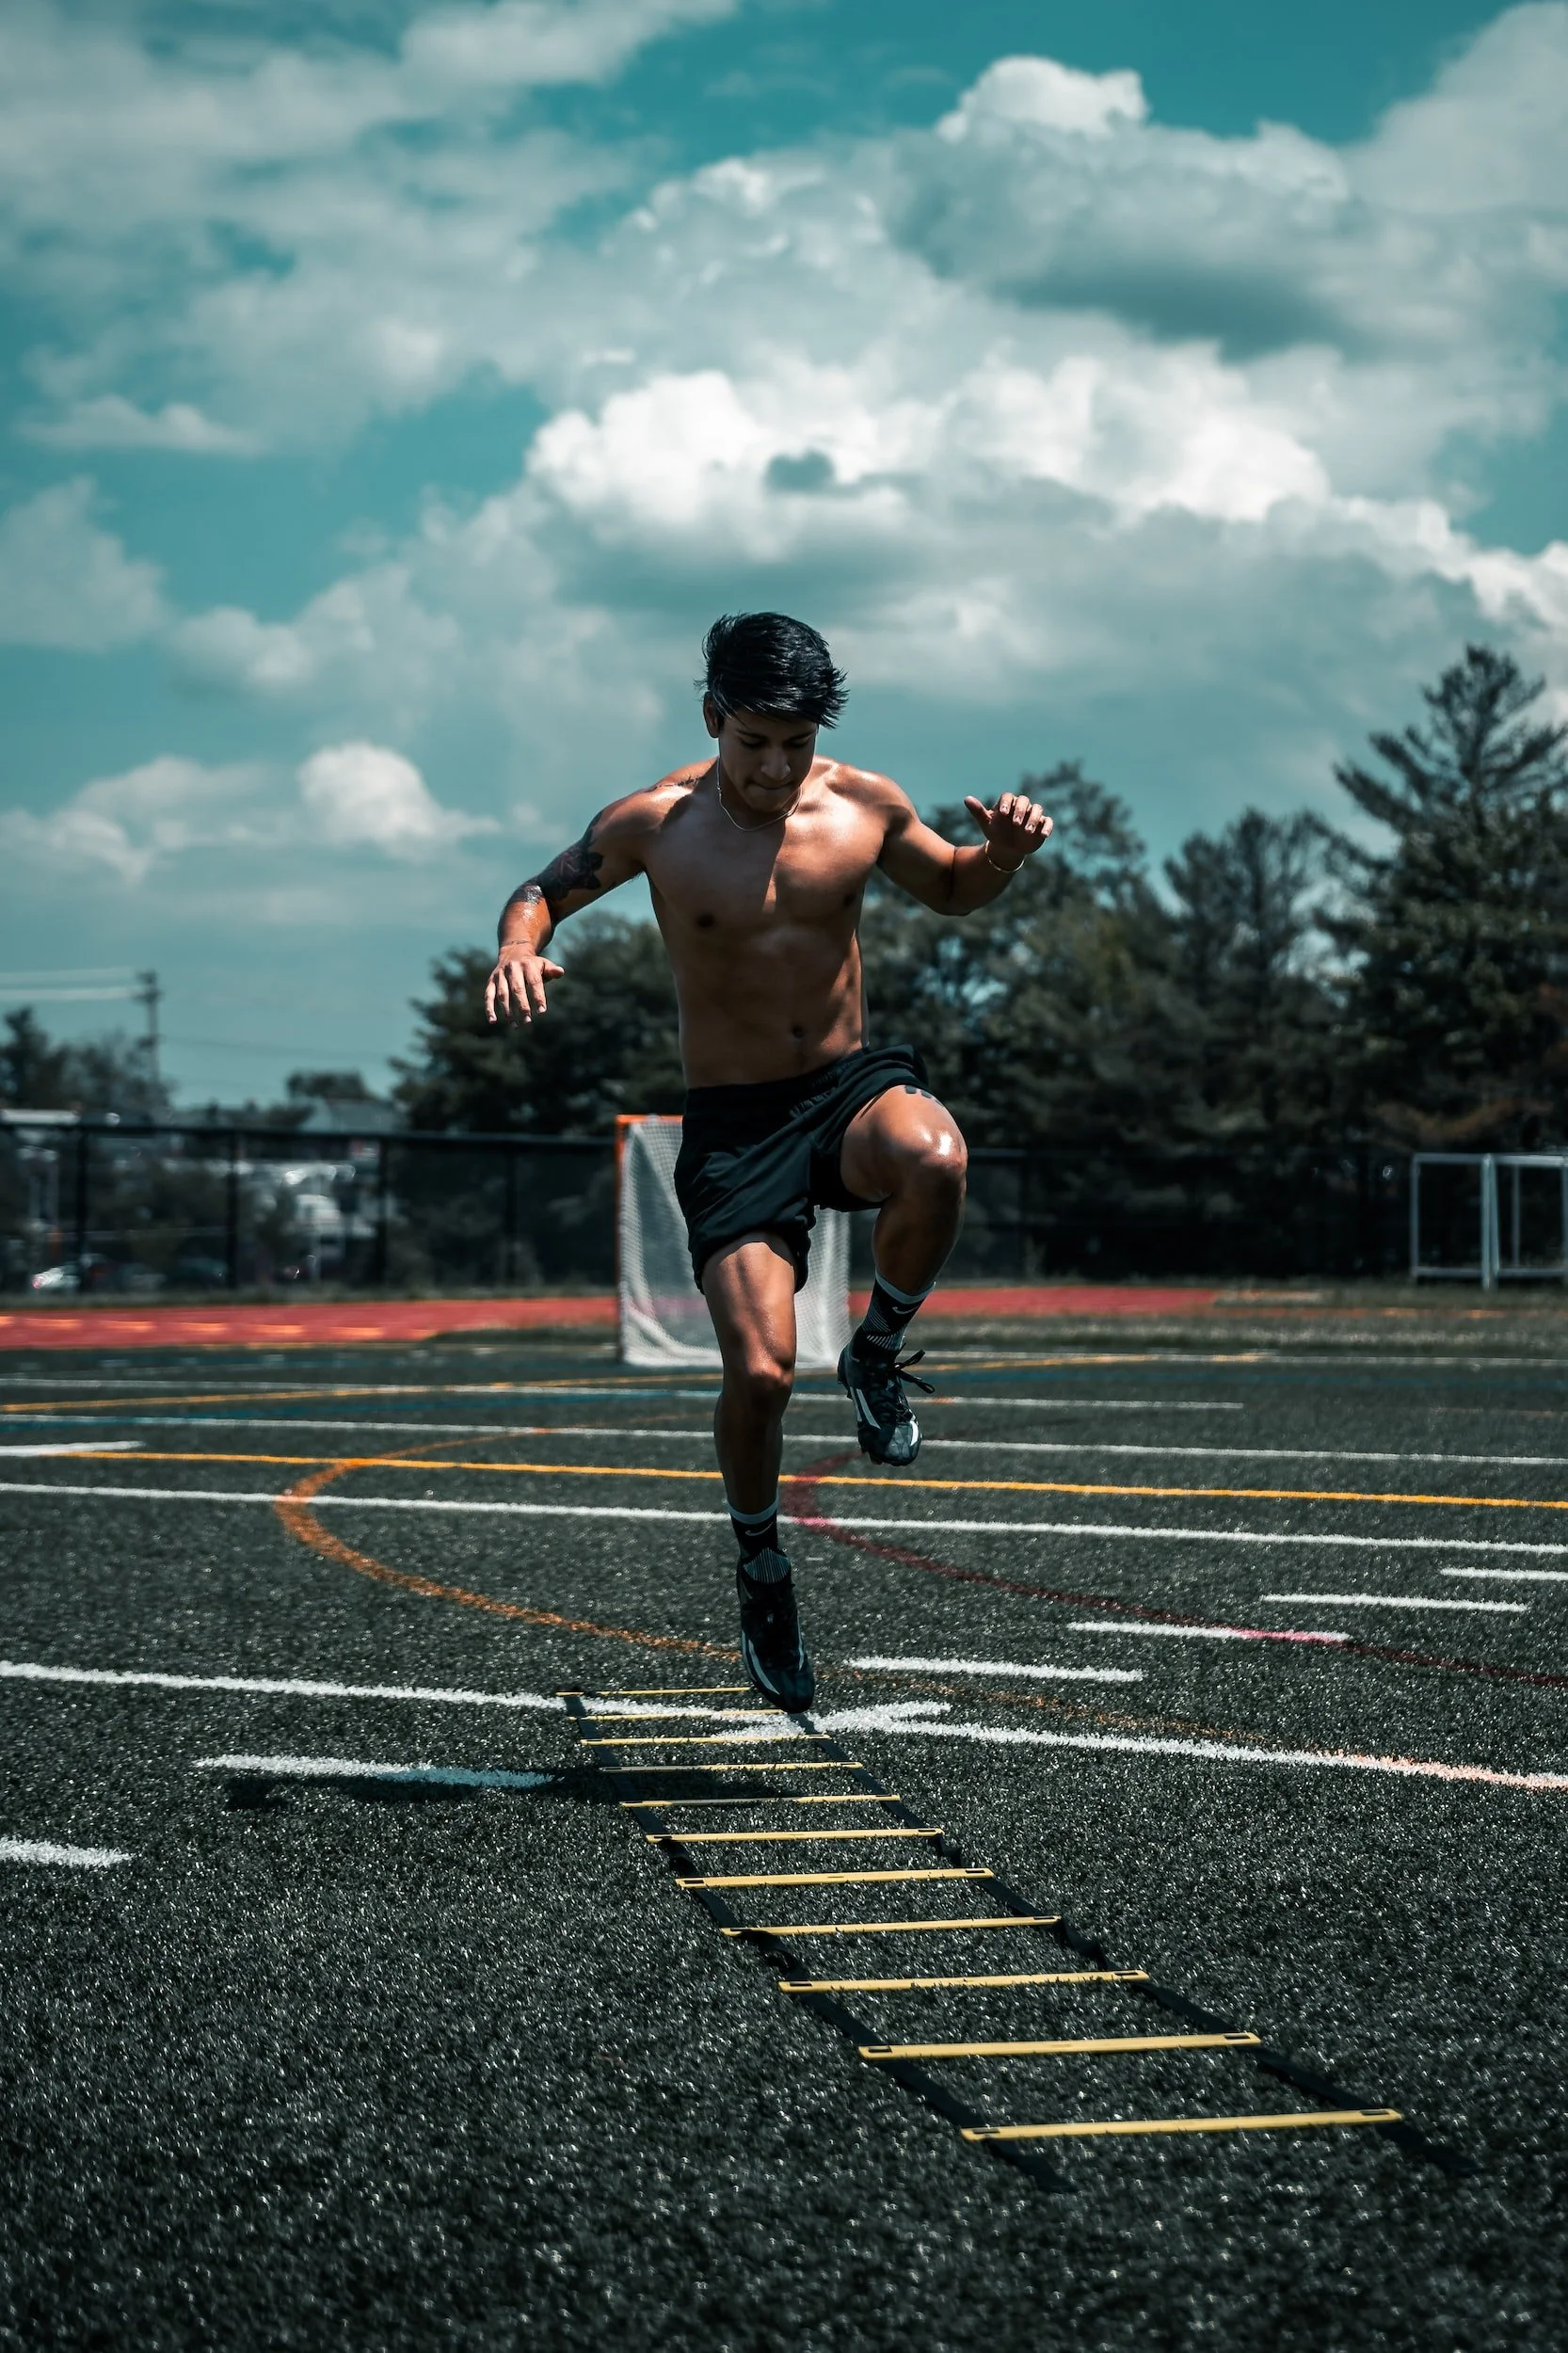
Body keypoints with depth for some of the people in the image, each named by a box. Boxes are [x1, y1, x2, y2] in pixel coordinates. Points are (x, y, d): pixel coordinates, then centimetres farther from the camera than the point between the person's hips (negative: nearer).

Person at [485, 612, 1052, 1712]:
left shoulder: (866, 804, 0)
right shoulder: (656, 824, -6)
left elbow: (955, 889, 18)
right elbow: (544, 889, 9)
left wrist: (1004, 851, -4)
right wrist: (520, 946, -14)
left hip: (851, 1085, 2)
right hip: (733, 1122, -1)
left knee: (934, 1158, -37)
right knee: (760, 1369, -15)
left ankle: (877, 1353, -7)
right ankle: (761, 1561, 16)